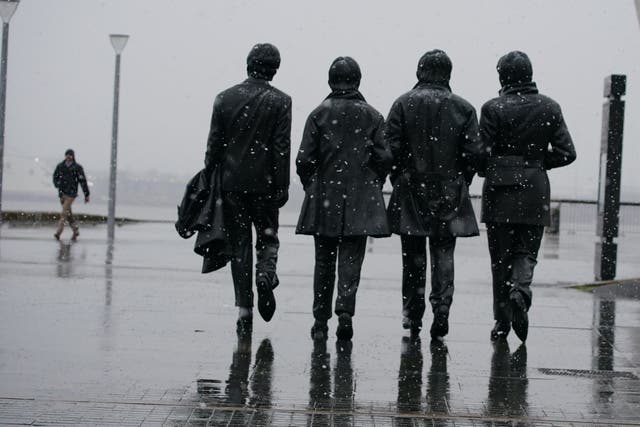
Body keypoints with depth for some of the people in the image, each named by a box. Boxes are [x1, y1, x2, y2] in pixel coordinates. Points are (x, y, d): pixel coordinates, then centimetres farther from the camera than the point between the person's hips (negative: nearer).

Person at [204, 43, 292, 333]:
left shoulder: (225, 98, 3)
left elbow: (214, 144, 4)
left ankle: (244, 311, 2)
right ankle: (266, 272, -16)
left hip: (232, 182, 2)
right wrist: (282, 187, -3)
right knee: (267, 236, 15)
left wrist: (210, 179, 10)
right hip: (265, 182, -2)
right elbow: (282, 148, -6)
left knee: (239, 244, 6)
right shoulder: (280, 101, -3)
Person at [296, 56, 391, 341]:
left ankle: (321, 322, 13)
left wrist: (310, 186, 11)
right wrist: (373, 185, 13)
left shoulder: (319, 114, -2)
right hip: (360, 201, 0)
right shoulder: (372, 116, 1)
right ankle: (345, 310, -16)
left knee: (324, 261, 9)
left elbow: (305, 159, -5)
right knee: (351, 259, 3)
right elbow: (384, 158, -3)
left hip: (324, 199, 0)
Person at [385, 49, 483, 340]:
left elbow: (392, 148, -7)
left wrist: (398, 180, 6)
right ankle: (441, 313, -5)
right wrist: (460, 183, 9)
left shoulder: (403, 104, -3)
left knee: (413, 254, 10)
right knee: (443, 254, 4)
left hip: (411, 191, 0)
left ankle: (412, 316, 16)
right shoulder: (463, 108, 0)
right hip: (449, 193, 0)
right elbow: (473, 152, -3)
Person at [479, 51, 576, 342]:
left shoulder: (493, 109, -7)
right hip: (535, 193, 2)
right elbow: (566, 152, 0)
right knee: (526, 252, 11)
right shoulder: (550, 108, 3)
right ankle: (520, 289, -20)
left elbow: (482, 153, -10)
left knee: (500, 257, 7)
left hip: (500, 191, -1)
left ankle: (502, 321, 8)